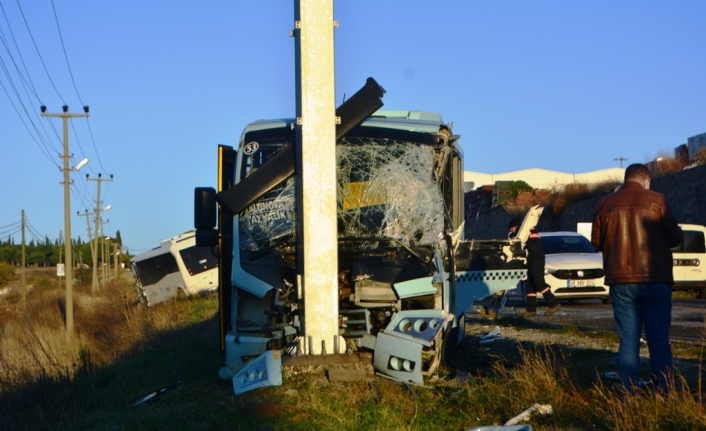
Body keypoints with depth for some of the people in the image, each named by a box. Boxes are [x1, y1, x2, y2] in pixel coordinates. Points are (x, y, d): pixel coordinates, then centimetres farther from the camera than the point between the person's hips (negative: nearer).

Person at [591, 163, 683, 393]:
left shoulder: (605, 204, 2)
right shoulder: (656, 200, -5)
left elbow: (597, 241, 9)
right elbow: (675, 237, -2)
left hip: (621, 282, 2)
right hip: (655, 280, -2)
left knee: (628, 342, 6)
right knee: (659, 340, 4)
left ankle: (629, 397, 3)